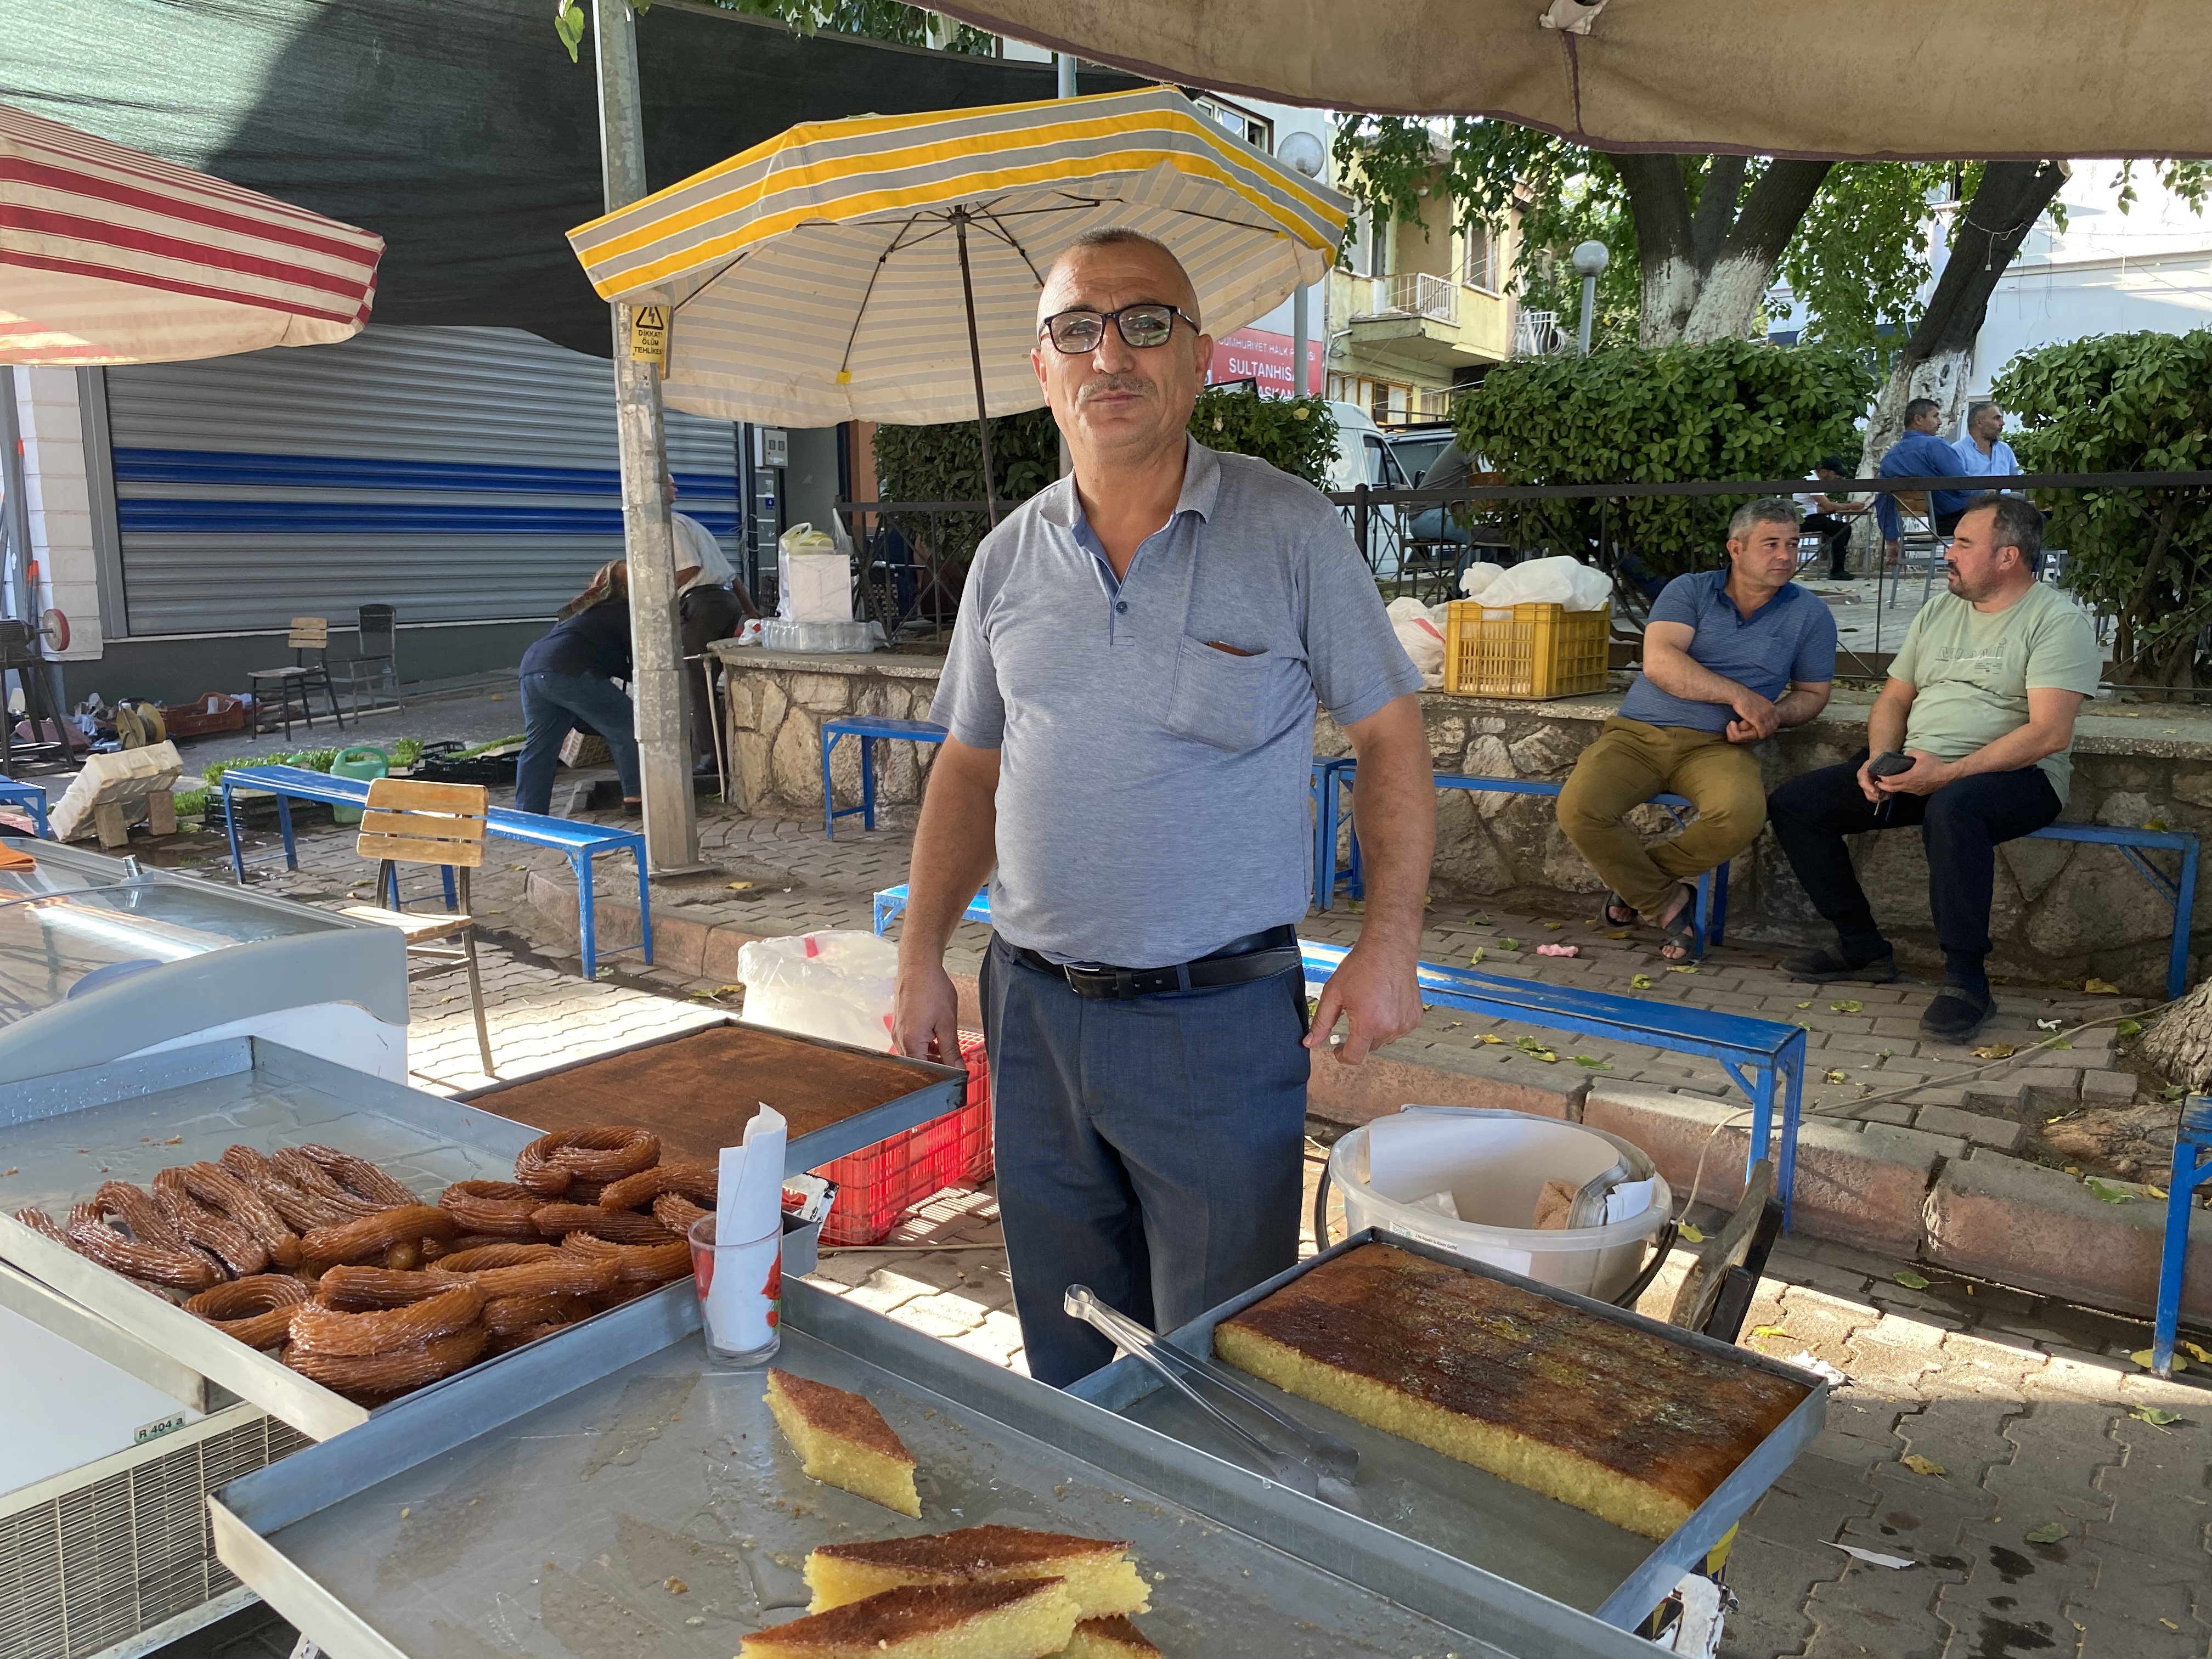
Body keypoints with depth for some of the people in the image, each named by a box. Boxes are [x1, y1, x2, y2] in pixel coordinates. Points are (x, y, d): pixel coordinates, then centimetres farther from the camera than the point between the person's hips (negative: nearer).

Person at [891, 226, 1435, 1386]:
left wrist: (1389, 946, -9)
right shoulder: (1009, 559, 6)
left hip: (1221, 1020, -4)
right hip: (1035, 1009, 4)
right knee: (1070, 1366, 18)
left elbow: (1389, 734, -2)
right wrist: (920, 956, 7)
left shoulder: (1291, 531, -6)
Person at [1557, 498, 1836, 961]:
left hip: (1715, 746, 1)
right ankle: (1665, 900, -4)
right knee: (1578, 808, -28)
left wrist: (1773, 716, -6)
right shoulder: (1688, 591, 5)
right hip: (1638, 733, 0)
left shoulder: (1811, 615, 11)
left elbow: (1813, 693, 18)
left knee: (1742, 815, -35)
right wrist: (1739, 695, -17)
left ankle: (1635, 878, -6)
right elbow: (1659, 662, -10)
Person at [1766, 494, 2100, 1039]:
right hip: (1915, 767, 7)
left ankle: (1966, 980, -30)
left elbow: (2049, 733, -18)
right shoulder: (1939, 611, 16)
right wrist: (1879, 759, -4)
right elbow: (1894, 698, 18)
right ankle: (1863, 949, 1)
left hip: (2011, 772, -7)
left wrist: (1948, 773, -25)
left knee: (1951, 807, -42)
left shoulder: (2058, 620, -6)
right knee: (1793, 804, -8)